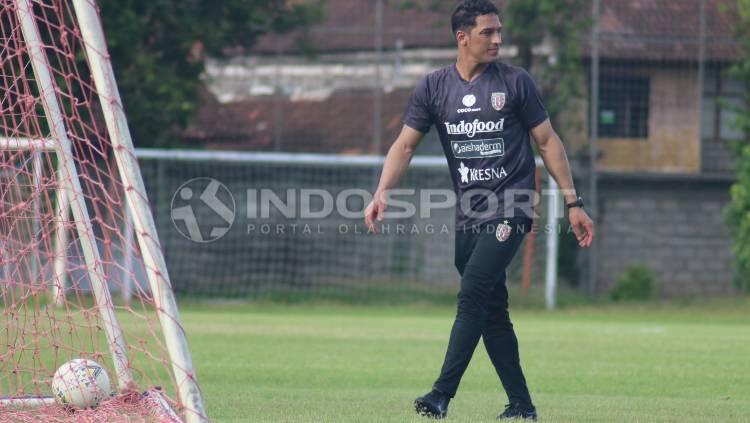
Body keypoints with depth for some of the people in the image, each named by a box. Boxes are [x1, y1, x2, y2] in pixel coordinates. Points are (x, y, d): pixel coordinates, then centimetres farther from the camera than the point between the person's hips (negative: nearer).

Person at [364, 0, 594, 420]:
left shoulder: (516, 82, 1)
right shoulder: (434, 87, 7)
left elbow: (548, 141, 5)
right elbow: (405, 144, 3)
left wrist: (573, 203, 1)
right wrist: (383, 192, -14)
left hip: (510, 208, -4)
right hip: (469, 214, 4)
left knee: (472, 295, -18)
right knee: (492, 311, 6)